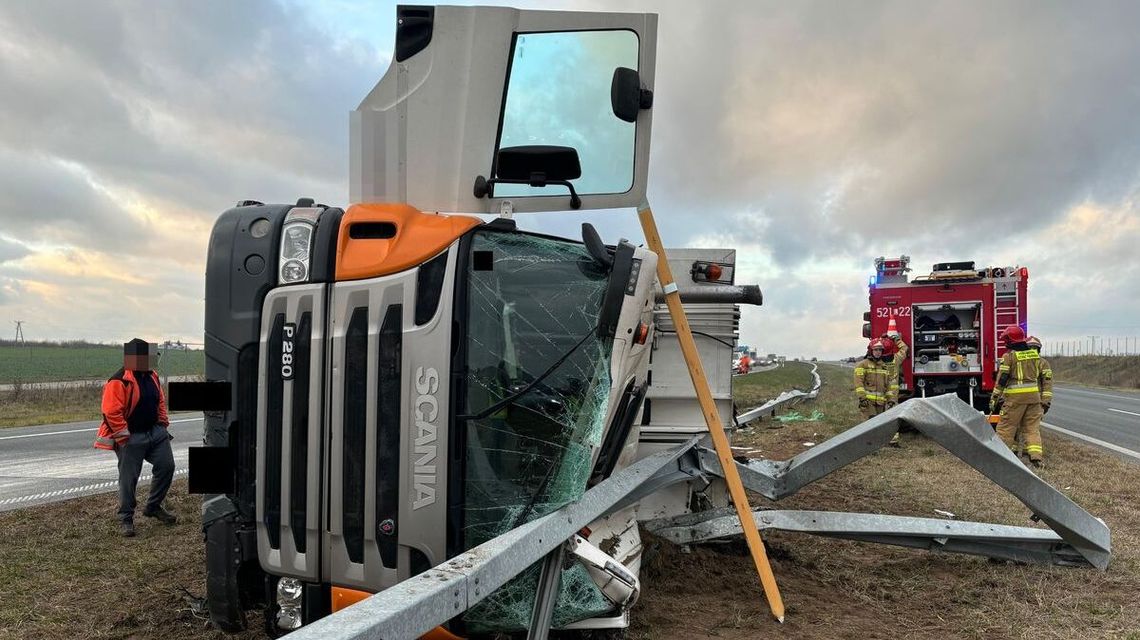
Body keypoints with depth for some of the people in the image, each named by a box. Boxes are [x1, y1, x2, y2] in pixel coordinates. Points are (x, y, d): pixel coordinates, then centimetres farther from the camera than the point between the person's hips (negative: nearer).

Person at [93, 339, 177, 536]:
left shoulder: (152, 376, 8)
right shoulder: (119, 381, -18)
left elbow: (160, 402, 19)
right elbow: (111, 412, -21)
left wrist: (163, 425, 13)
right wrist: (124, 438, -19)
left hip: (155, 432, 7)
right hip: (131, 438, -7)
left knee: (166, 466, 5)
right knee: (128, 478, 0)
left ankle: (153, 507, 22)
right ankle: (125, 519, 14)